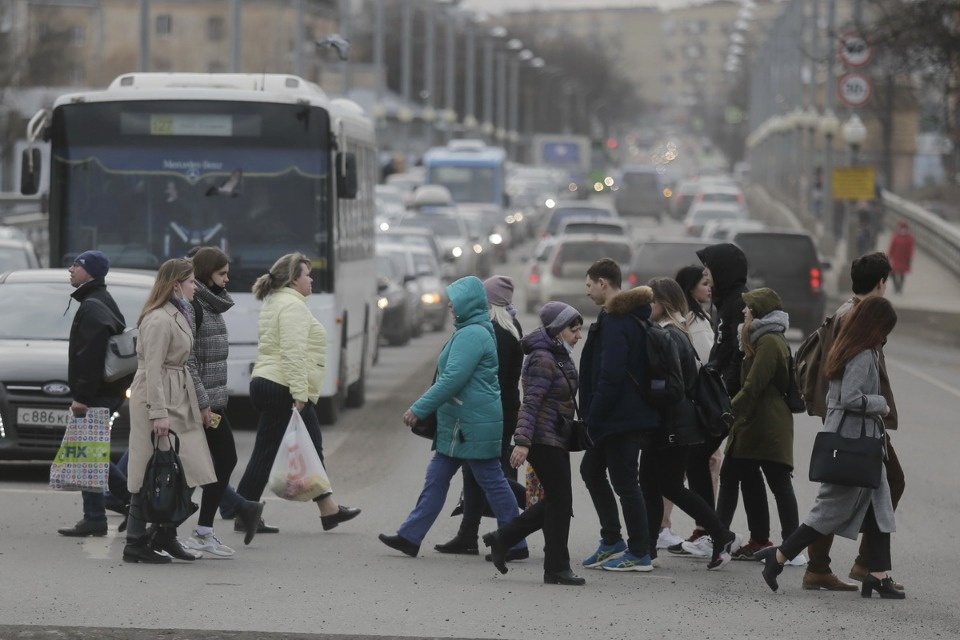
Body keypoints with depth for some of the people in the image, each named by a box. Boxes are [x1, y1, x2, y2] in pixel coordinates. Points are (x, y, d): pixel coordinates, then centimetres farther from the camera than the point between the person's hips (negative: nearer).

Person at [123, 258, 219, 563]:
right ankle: (136, 543, -1)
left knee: (179, 471, 9)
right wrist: (159, 412, -23)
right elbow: (153, 368, -20)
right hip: (156, 400, -10)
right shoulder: (159, 321, -16)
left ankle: (165, 537, 17)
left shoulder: (178, 315, 15)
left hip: (178, 399, 10)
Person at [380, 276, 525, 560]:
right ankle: (410, 536, 13)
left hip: (473, 427, -11)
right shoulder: (475, 332, 15)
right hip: (458, 424, 11)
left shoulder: (472, 335, -18)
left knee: (492, 481, -3)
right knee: (436, 477, 11)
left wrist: (419, 409, -21)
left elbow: (452, 379, -24)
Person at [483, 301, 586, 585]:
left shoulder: (560, 358, 15)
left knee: (556, 500, 12)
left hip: (556, 439, 10)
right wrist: (522, 441, -29)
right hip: (544, 440, -10)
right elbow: (530, 403, -22)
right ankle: (557, 568, 1)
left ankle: (502, 538, 19)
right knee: (560, 500, -5)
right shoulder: (543, 359, -16)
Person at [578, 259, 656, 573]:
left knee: (625, 482, -3)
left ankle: (639, 554, 3)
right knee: (591, 468, 20)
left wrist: (593, 417, -19)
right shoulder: (634, 316, 14)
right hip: (632, 414, 11)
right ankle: (611, 541, 23)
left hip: (619, 417, -11)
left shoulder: (615, 321, -18)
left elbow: (610, 376, -24)